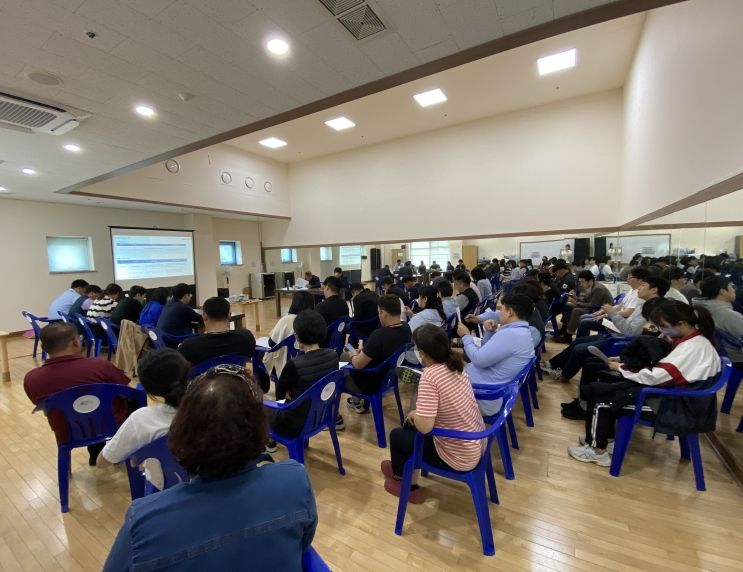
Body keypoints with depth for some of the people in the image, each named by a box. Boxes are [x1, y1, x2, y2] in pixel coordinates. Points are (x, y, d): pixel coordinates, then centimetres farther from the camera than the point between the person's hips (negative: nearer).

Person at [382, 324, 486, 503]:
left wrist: (413, 415, -10)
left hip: (460, 457, -7)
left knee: (397, 435, 14)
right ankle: (401, 467, 42)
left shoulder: (429, 377, -28)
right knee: (409, 426, 21)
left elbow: (424, 426, -31)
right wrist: (417, 415, 8)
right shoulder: (455, 367, -3)